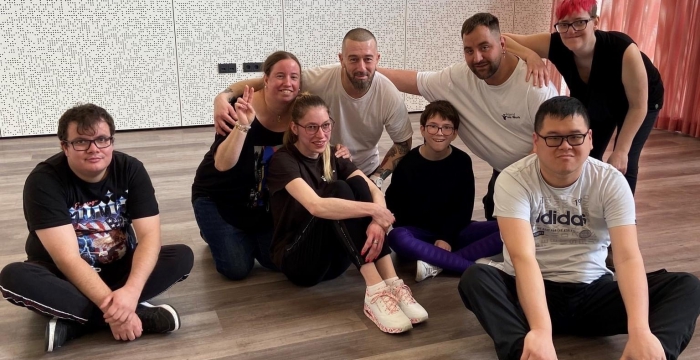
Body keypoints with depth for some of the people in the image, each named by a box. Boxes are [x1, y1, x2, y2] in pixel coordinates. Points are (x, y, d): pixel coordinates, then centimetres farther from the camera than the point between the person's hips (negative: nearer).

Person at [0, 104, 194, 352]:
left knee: (182, 256, -20)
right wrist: (111, 306, -39)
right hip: (63, 275, -2)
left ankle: (73, 324, -25)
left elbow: (149, 234, -19)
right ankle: (142, 315, -31)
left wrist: (131, 290, -37)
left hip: (118, 269, 3)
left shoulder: (130, 169, -12)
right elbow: (68, 258, -27)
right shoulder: (44, 180, -20)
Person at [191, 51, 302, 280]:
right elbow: (222, 164, -34)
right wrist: (243, 125, -47)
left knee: (278, 262, -1)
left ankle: (247, 236, 29)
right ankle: (213, 233, 24)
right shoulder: (243, 107, -26)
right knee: (237, 269, -8)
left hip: (264, 201, 4)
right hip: (218, 197, -4)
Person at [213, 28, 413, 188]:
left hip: (364, 175, 2)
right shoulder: (319, 79, -28)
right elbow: (264, 83, -24)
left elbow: (403, 145, -9)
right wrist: (223, 97, -41)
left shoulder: (390, 96, -23)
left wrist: (376, 179, -19)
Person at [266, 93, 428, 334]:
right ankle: (375, 292, -36)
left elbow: (375, 192, -9)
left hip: (334, 259, 6)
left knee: (358, 184, -19)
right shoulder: (283, 161, -12)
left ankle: (392, 284, -29)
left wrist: (376, 223, -30)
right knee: (338, 190, -27)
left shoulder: (333, 159, 8)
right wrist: (373, 210, -32)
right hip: (296, 259, -6)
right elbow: (316, 206, -31)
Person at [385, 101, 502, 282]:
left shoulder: (462, 161, -3)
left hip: (454, 232, 2)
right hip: (419, 233, -2)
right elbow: (394, 204, -6)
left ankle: (437, 264, -30)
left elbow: (464, 208, -2)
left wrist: (447, 237, -15)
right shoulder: (407, 162, -7)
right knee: (396, 237, -37)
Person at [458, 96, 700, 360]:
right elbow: (523, 257, -27)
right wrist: (540, 330, -43)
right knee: (474, 279, -32)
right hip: (534, 290, -2)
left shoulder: (611, 181, -7)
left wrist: (640, 331, -36)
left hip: (594, 292, 3)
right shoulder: (513, 180, -14)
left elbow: (628, 256, -19)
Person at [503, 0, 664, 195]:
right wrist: (530, 55, -50)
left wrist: (621, 151, -25)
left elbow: (638, 106, -28)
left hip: (639, 103, -3)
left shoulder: (624, 51, -41)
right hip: (594, 103, 4)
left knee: (624, 165, -9)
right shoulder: (554, 44, -34)